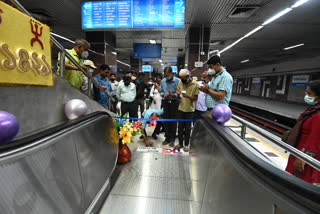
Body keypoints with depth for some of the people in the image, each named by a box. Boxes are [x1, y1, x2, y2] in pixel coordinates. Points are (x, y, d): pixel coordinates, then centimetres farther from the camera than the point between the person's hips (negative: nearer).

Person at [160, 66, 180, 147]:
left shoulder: (178, 81, -11)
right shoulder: (163, 81, 5)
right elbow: (161, 91, 11)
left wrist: (172, 94, -27)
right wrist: (164, 94, -10)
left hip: (174, 102, -4)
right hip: (166, 102, 5)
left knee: (173, 121, 2)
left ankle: (172, 139, 15)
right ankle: (167, 138, 23)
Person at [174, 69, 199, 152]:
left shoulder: (195, 84, -10)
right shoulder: (180, 83, -1)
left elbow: (195, 98, -10)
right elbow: (178, 96, 7)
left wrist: (187, 96, -28)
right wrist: (178, 93, -17)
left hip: (190, 109, -3)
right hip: (181, 108, 3)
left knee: (187, 128, 9)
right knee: (180, 127, 11)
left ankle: (186, 144, 25)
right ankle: (180, 143, 27)